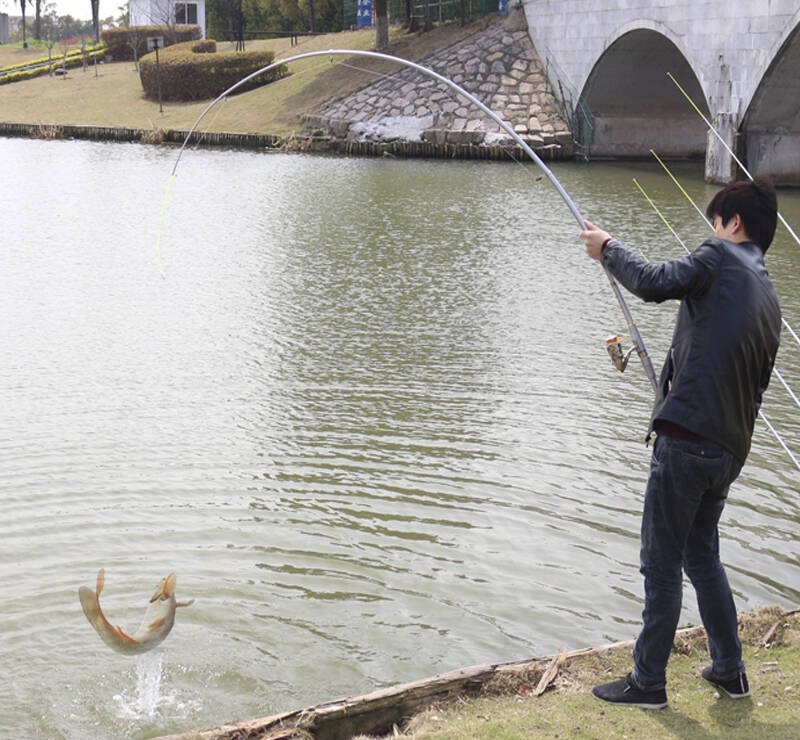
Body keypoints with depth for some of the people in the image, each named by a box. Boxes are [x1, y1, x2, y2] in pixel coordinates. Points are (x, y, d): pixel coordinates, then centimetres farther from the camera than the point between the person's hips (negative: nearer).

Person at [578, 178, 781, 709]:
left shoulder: (720, 258, -3)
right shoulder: (770, 302, 20)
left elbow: (654, 282, -15)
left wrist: (607, 248, 1)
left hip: (686, 440, -8)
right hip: (730, 449, 9)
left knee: (662, 564, 1)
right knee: (703, 555, 23)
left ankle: (648, 682, 9)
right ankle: (730, 671, 30)